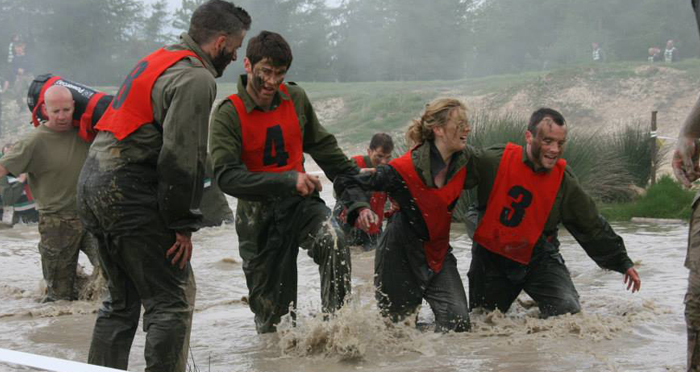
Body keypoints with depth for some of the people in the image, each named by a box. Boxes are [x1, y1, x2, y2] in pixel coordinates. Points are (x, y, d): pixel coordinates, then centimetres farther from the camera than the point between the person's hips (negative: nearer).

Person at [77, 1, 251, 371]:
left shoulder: (158, 60, 19)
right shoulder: (196, 78, -12)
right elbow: (182, 157, -19)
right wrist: (184, 225, -13)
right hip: (131, 197, -10)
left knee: (121, 300, 20)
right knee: (173, 300, -4)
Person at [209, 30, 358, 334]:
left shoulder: (295, 98, 0)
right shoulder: (229, 114, -13)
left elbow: (322, 146, 16)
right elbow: (226, 176, -23)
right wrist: (288, 180, -30)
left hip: (299, 202, 3)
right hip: (258, 214, -2)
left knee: (333, 243, -32)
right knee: (273, 319, 3)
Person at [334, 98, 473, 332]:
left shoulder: (463, 164, -5)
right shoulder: (406, 169, -22)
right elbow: (345, 184, -18)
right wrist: (361, 208, -35)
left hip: (438, 251, 4)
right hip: (400, 254, -4)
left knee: (458, 322, -11)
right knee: (397, 321, 7)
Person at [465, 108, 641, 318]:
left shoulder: (565, 183, -9)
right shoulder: (494, 161, -19)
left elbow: (592, 227, 1)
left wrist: (623, 262, 4)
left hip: (538, 259, 1)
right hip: (491, 257, -1)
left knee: (569, 312, -17)